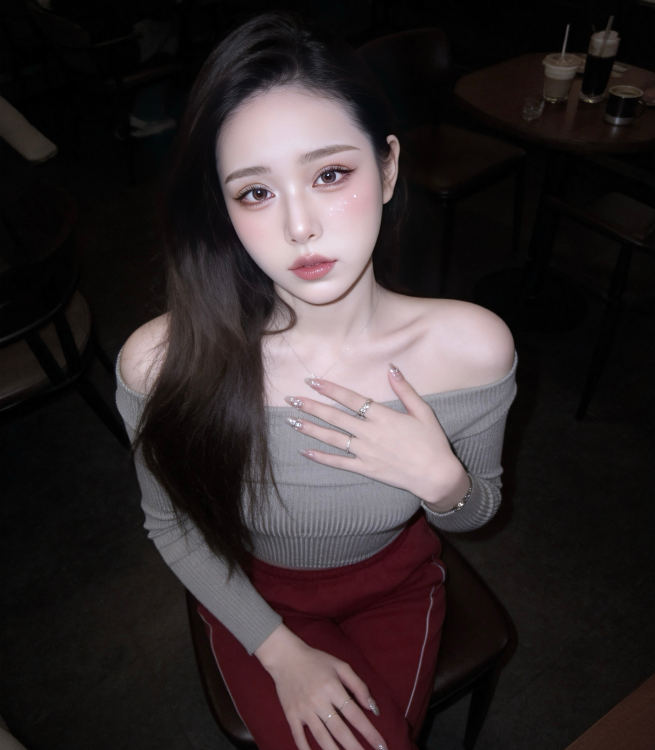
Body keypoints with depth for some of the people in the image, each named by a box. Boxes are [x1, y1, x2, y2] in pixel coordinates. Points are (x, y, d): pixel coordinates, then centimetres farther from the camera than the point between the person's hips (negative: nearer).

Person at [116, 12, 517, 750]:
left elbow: (475, 511, -7)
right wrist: (281, 652, -12)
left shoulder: (474, 348, -27)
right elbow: (171, 523, -11)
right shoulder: (161, 364, -31)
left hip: (394, 582, 2)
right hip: (254, 595, -1)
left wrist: (441, 479, -31)